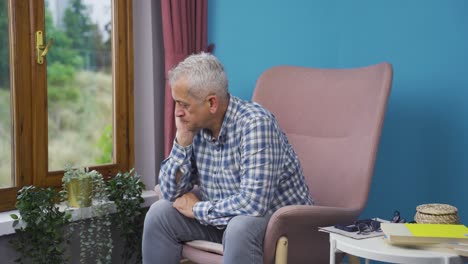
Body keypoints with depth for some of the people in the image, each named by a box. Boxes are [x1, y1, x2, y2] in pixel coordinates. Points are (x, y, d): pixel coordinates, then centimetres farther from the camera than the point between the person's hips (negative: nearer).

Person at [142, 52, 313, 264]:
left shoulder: (255, 123, -26)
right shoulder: (196, 127, -4)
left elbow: (253, 203, -35)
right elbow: (171, 194, -2)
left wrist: (198, 209, -19)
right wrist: (182, 139, -14)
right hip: (224, 218, 7)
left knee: (240, 226, -37)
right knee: (160, 213, -4)